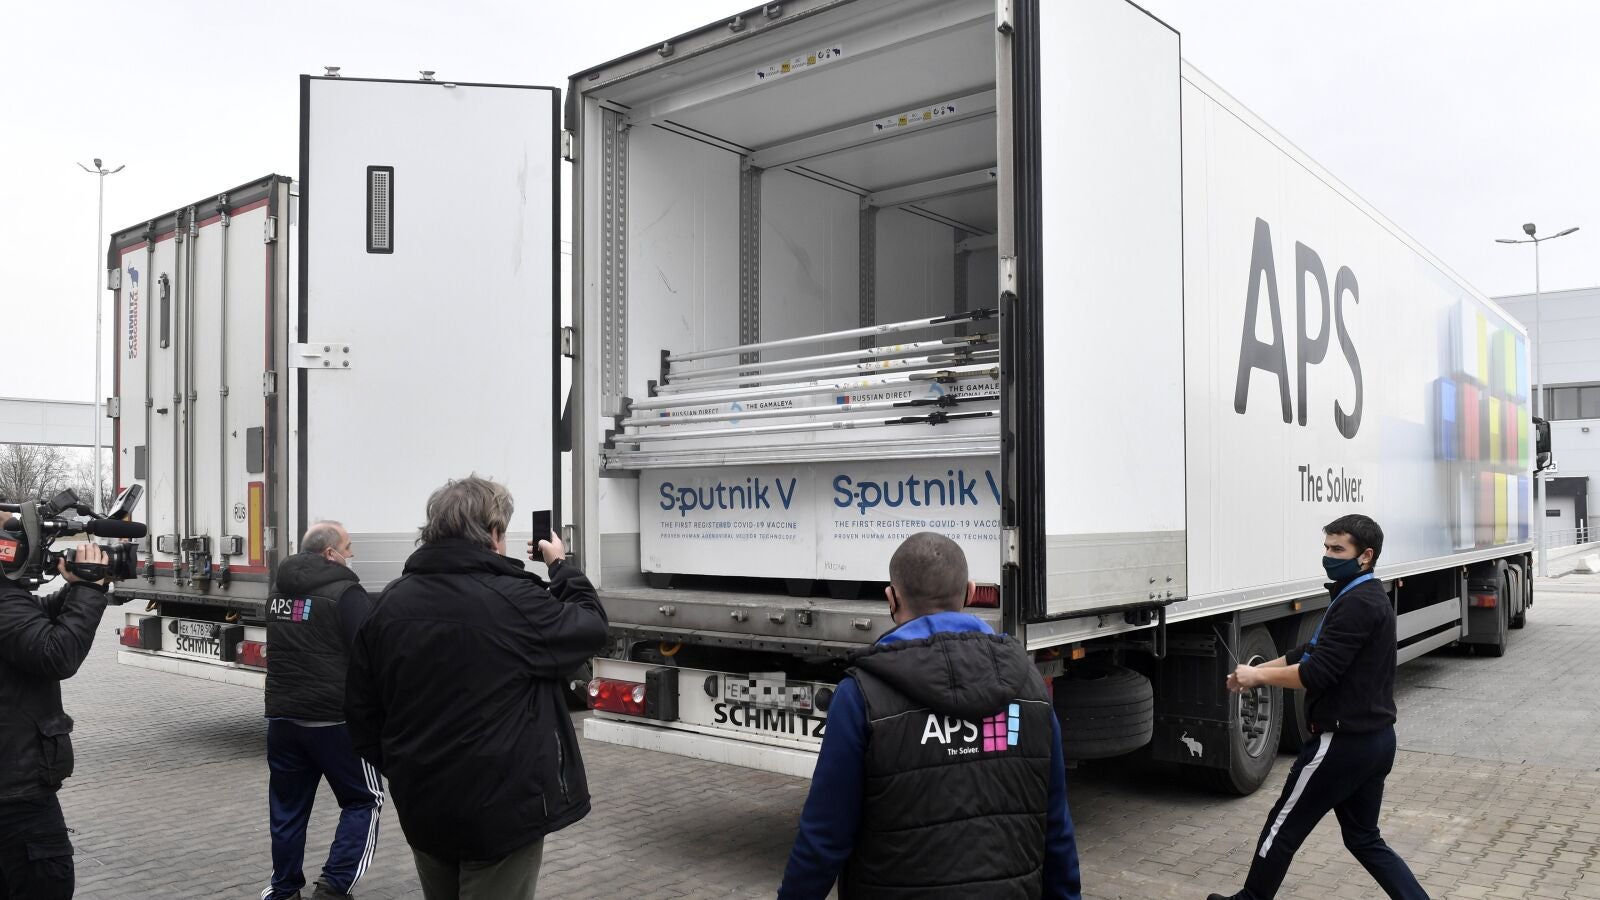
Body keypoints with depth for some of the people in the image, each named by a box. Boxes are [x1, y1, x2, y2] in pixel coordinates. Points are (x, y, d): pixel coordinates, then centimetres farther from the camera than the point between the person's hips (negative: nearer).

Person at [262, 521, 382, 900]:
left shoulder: (279, 591, 12)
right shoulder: (345, 592, -14)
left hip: (282, 715, 7)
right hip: (335, 718, -7)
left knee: (288, 807, 17)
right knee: (364, 800, 6)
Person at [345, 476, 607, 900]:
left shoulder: (389, 603, 1)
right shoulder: (513, 600, -18)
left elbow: (360, 708, 7)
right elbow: (591, 627, -3)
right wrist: (561, 565, 13)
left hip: (422, 807, 6)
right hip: (500, 808, -6)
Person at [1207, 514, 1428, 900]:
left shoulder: (1356, 604, -21)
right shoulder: (1369, 598, 13)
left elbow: (1316, 675, -24)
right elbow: (1312, 651, 16)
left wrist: (1258, 676, -11)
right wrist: (1258, 670, 8)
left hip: (1343, 741, -10)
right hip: (1375, 739, 10)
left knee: (1283, 827, 7)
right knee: (1364, 838, 19)